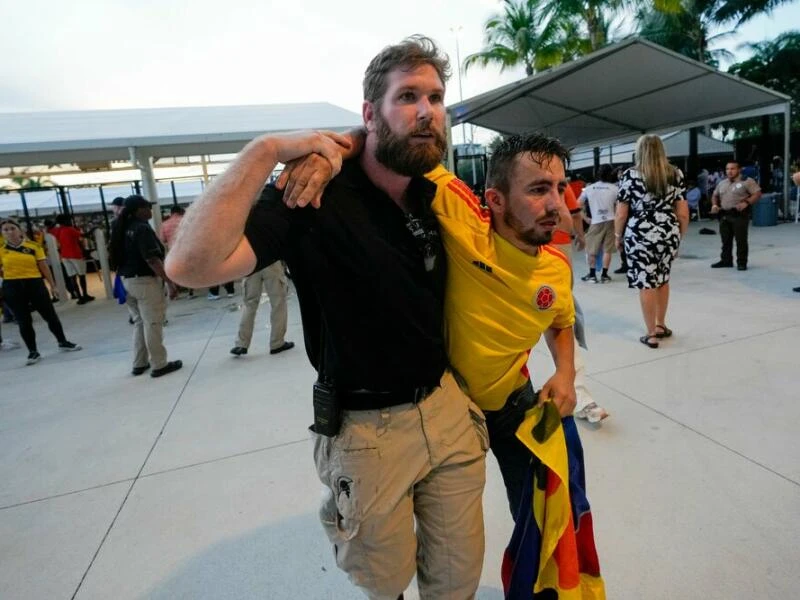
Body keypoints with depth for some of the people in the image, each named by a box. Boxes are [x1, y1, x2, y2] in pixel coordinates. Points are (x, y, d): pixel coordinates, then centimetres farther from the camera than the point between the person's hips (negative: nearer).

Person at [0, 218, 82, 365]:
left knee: (50, 315, 8)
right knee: (23, 321, 6)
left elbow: (44, 267, 1)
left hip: (35, 284, 0)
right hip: (12, 287, 1)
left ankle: (63, 342, 26)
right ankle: (33, 352, 17)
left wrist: (52, 284, 1)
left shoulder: (34, 246, -2)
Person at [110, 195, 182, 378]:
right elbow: (152, 259, -23)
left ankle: (139, 364, 23)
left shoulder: (122, 228, 11)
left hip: (127, 280, 9)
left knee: (139, 322, 17)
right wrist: (170, 282, -23)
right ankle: (159, 365, 6)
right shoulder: (142, 228, -16)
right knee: (153, 324, -1)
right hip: (145, 281, -9)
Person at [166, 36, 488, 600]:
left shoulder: (437, 196, 2)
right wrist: (266, 150, -32)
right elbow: (191, 266, -32)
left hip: (448, 408, 6)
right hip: (367, 429, -5)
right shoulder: (316, 197, -18)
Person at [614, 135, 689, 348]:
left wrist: (618, 235, 8)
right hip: (669, 234, 5)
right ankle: (660, 325, 32)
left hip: (641, 235, -4)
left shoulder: (630, 175, -5)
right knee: (662, 280, 20)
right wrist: (679, 235, 17)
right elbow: (683, 213, 4)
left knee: (646, 284, 2)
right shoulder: (675, 174, 6)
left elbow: (621, 214, -5)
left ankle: (651, 334, 8)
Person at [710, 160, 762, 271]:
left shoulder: (747, 181, -2)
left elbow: (757, 193, -7)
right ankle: (726, 260, 22)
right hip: (724, 215, 6)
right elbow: (715, 195, 27)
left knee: (741, 240, -4)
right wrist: (714, 205, 7)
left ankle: (742, 262, 3)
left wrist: (746, 202, -21)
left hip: (740, 215, -6)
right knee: (725, 240, 11)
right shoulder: (722, 183, 16)